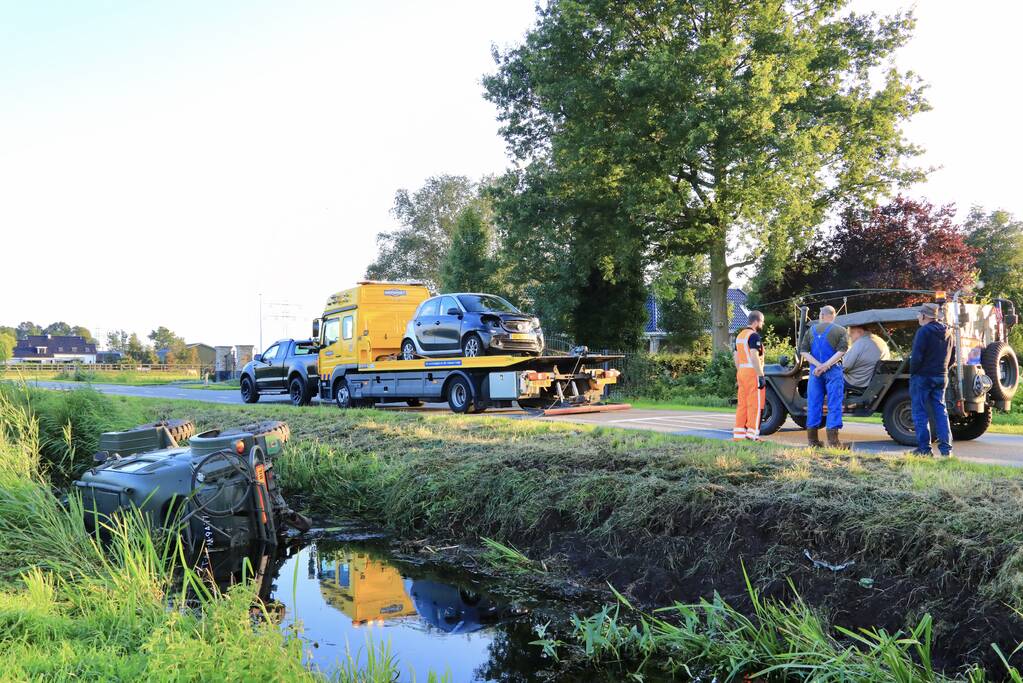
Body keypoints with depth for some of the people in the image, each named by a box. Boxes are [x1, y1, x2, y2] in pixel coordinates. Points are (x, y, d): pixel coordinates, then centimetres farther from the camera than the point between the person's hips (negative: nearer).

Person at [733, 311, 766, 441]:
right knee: (755, 404, -5)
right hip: (752, 372, -9)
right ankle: (752, 434, -7)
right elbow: (754, 357, -20)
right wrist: (761, 376, -20)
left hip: (741, 372, 9)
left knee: (742, 404, 10)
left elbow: (736, 357, 19)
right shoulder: (754, 336, -11)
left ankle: (738, 434, 11)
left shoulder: (739, 335, 17)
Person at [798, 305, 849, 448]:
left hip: (815, 371, 3)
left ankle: (812, 439, 10)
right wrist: (825, 366, -16)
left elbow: (803, 351, 1)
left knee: (814, 404, 8)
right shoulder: (841, 331, 2)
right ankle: (833, 440, -7)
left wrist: (818, 365, -8)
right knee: (834, 405, -1)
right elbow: (841, 351, -12)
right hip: (833, 371, -3)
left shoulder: (811, 330, 10)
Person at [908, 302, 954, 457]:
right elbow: (951, 357, 16)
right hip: (941, 377, 7)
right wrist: (941, 369, 18)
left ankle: (924, 448, -1)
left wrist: (912, 373, -6)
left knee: (920, 413, 0)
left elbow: (916, 357, -18)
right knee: (940, 411, 10)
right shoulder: (947, 332, 10)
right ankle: (946, 448, 8)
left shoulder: (924, 331, -14)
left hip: (923, 376, -7)